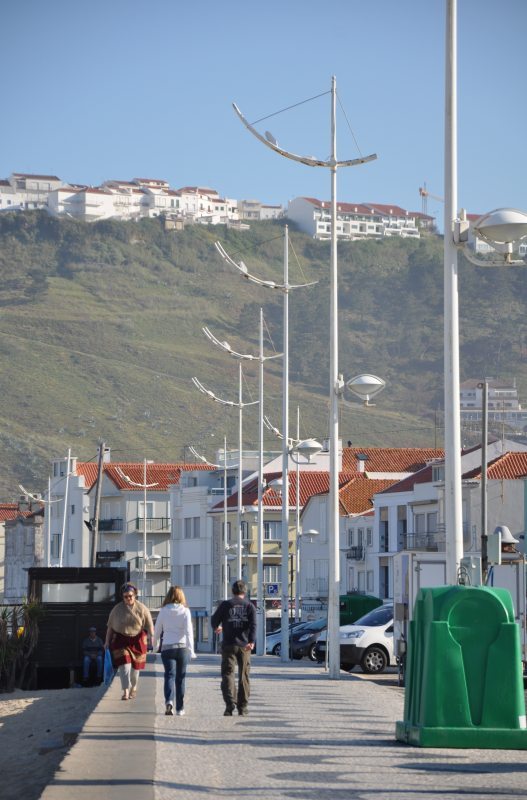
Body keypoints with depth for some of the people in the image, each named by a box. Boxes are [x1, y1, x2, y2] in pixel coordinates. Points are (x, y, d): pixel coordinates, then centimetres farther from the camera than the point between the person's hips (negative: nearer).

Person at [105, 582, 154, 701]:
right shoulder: (117, 609, 1)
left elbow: (149, 624, -2)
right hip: (121, 640, -1)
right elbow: (110, 626, 7)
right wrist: (107, 641, 6)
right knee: (124, 665, -14)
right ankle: (126, 691, -15)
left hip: (137, 640, 1)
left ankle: (134, 687, 33)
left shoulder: (142, 609, -1)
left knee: (135, 665, 9)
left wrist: (152, 636, -15)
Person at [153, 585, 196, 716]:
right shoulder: (185, 611, -2)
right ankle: (180, 708, 15)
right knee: (180, 678, 10)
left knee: (169, 675, -4)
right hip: (182, 647, 0)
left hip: (167, 647, 0)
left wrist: (155, 645, 24)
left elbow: (157, 630, 8)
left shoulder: (163, 611, 1)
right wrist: (191, 650, -9)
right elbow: (188, 631, -8)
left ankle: (169, 701, -29)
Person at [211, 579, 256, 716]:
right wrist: (252, 642, -20)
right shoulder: (249, 606, 5)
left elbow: (214, 620, 4)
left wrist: (217, 628, 27)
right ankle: (242, 707, 13)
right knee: (244, 676, 11)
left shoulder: (225, 605, 1)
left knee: (228, 674, -4)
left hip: (229, 645, -1)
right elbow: (253, 625, -9)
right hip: (244, 646, 2)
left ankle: (230, 703, -24)